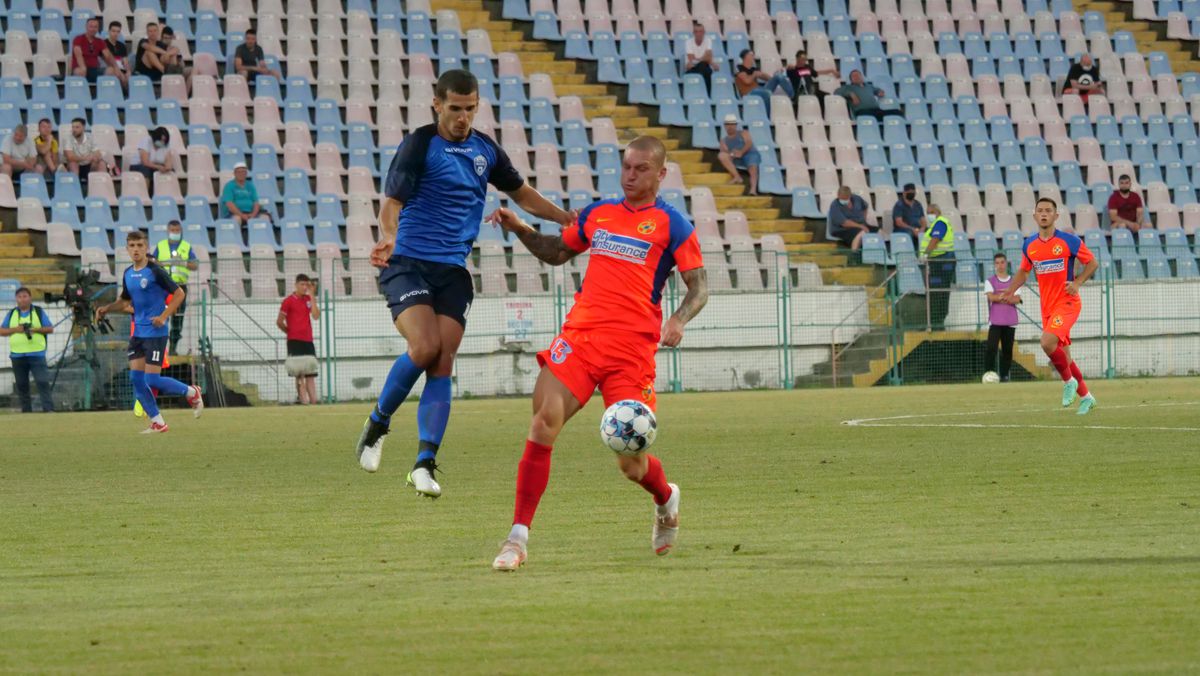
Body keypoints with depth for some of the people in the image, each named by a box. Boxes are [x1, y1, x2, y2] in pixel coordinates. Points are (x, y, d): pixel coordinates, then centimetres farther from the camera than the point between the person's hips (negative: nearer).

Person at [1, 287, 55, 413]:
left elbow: (50, 329, 2)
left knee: (43, 382, -12)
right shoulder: (12, 314, 12)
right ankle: (26, 411, 14)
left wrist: (36, 329, -14)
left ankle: (48, 409, -15)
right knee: (21, 385, 6)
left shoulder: (39, 312, 6)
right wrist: (15, 329, -9)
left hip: (37, 354, -3)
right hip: (17, 355, 3)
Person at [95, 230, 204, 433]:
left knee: (152, 380, -10)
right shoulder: (127, 274, 10)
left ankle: (191, 393, 15)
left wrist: (163, 316, -18)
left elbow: (179, 294, -9)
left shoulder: (155, 272, -11)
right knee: (136, 378, 0)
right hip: (138, 332, 7)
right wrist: (106, 308, 6)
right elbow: (124, 301, 25)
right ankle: (157, 422, 9)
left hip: (155, 333, -7)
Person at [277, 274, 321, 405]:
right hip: (295, 341, -5)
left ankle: (313, 401, 5)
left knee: (311, 374, 4)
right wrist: (290, 332, 7)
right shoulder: (289, 301, -4)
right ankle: (303, 401, -8)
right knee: (300, 374, -7)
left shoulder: (309, 299, 11)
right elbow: (279, 322, -3)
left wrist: (312, 295, -3)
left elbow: (316, 316, -3)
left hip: (308, 340, 5)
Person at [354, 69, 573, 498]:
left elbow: (521, 193, 27)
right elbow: (392, 201, -16)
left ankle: (424, 463, -7)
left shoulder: (485, 151, 11)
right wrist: (388, 236, -37)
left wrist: (568, 220, 18)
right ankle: (377, 424, 0)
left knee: (443, 365, -7)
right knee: (425, 347, -23)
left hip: (453, 270, 5)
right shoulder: (420, 145, -6)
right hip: (408, 265, -5)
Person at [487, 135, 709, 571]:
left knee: (632, 464, -2)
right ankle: (517, 539, -16)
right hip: (580, 337, 3)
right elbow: (556, 253, 33)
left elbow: (698, 286, 1)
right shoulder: (597, 214, 18)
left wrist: (679, 321, -18)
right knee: (543, 424, -17)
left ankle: (666, 500, 36)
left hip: (632, 348, -3)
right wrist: (520, 230, 16)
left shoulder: (671, 224, 4)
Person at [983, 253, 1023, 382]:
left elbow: (1017, 299, -4)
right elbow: (991, 297, -9)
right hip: (994, 321, -2)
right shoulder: (989, 281, 7)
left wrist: (999, 297, -13)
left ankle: (1005, 375, 6)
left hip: (1010, 322, 2)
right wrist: (1008, 297, -12)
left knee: (1007, 350, 1)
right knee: (991, 348, -13)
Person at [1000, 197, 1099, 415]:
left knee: (1048, 342, -26)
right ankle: (1085, 396, 24)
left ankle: (1069, 381, -4)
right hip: (1047, 306, 6)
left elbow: (1092, 263, 0)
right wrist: (1011, 290, 3)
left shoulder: (1069, 241, -8)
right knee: (1062, 354, 8)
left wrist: (1077, 283, -15)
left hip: (1067, 302, -6)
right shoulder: (1029, 245, 6)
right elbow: (1024, 271, 20)